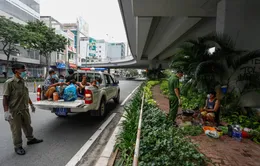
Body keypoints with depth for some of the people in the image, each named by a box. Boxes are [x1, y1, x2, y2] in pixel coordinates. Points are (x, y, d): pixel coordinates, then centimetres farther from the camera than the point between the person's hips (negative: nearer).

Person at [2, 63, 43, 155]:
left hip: (25, 109, 7)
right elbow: (5, 98, -17)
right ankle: (18, 147, 24)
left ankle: (31, 139, 39)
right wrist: (6, 111, -22)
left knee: (27, 126, 21)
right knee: (16, 130, 7)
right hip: (14, 111, -7)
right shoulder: (9, 82, -16)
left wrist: (31, 105, 21)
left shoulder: (23, 82, 6)